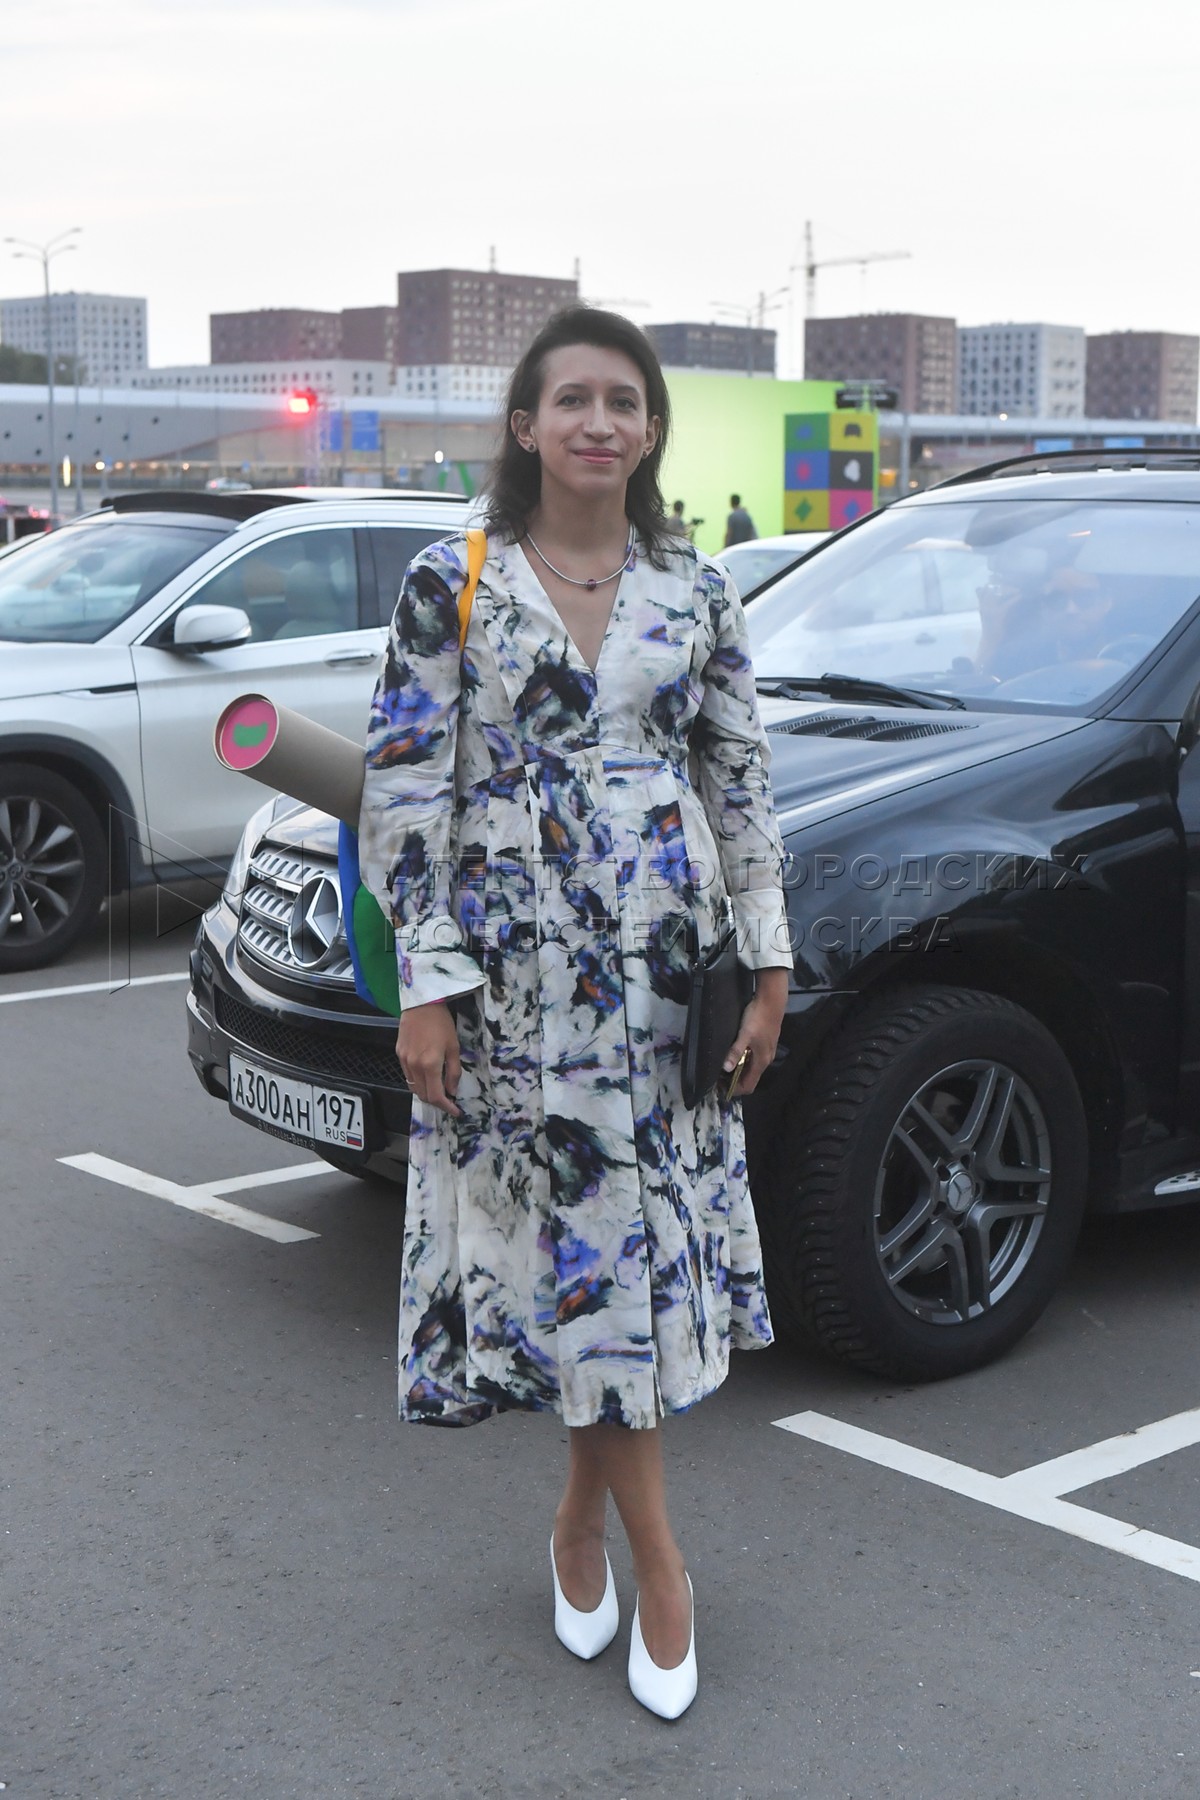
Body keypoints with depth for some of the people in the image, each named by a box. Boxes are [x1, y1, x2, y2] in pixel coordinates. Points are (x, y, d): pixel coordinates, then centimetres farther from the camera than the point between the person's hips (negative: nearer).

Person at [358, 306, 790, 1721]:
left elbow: (742, 786, 9)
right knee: (586, 1248, 0)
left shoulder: (695, 593, 7)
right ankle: (656, 1567, 13)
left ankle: (579, 1523, 28)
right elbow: (406, 793, -5)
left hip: (664, 964, 3)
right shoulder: (451, 583, -2)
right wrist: (427, 986, -10)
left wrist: (768, 964, 6)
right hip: (518, 966, -3)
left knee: (645, 1249, 8)